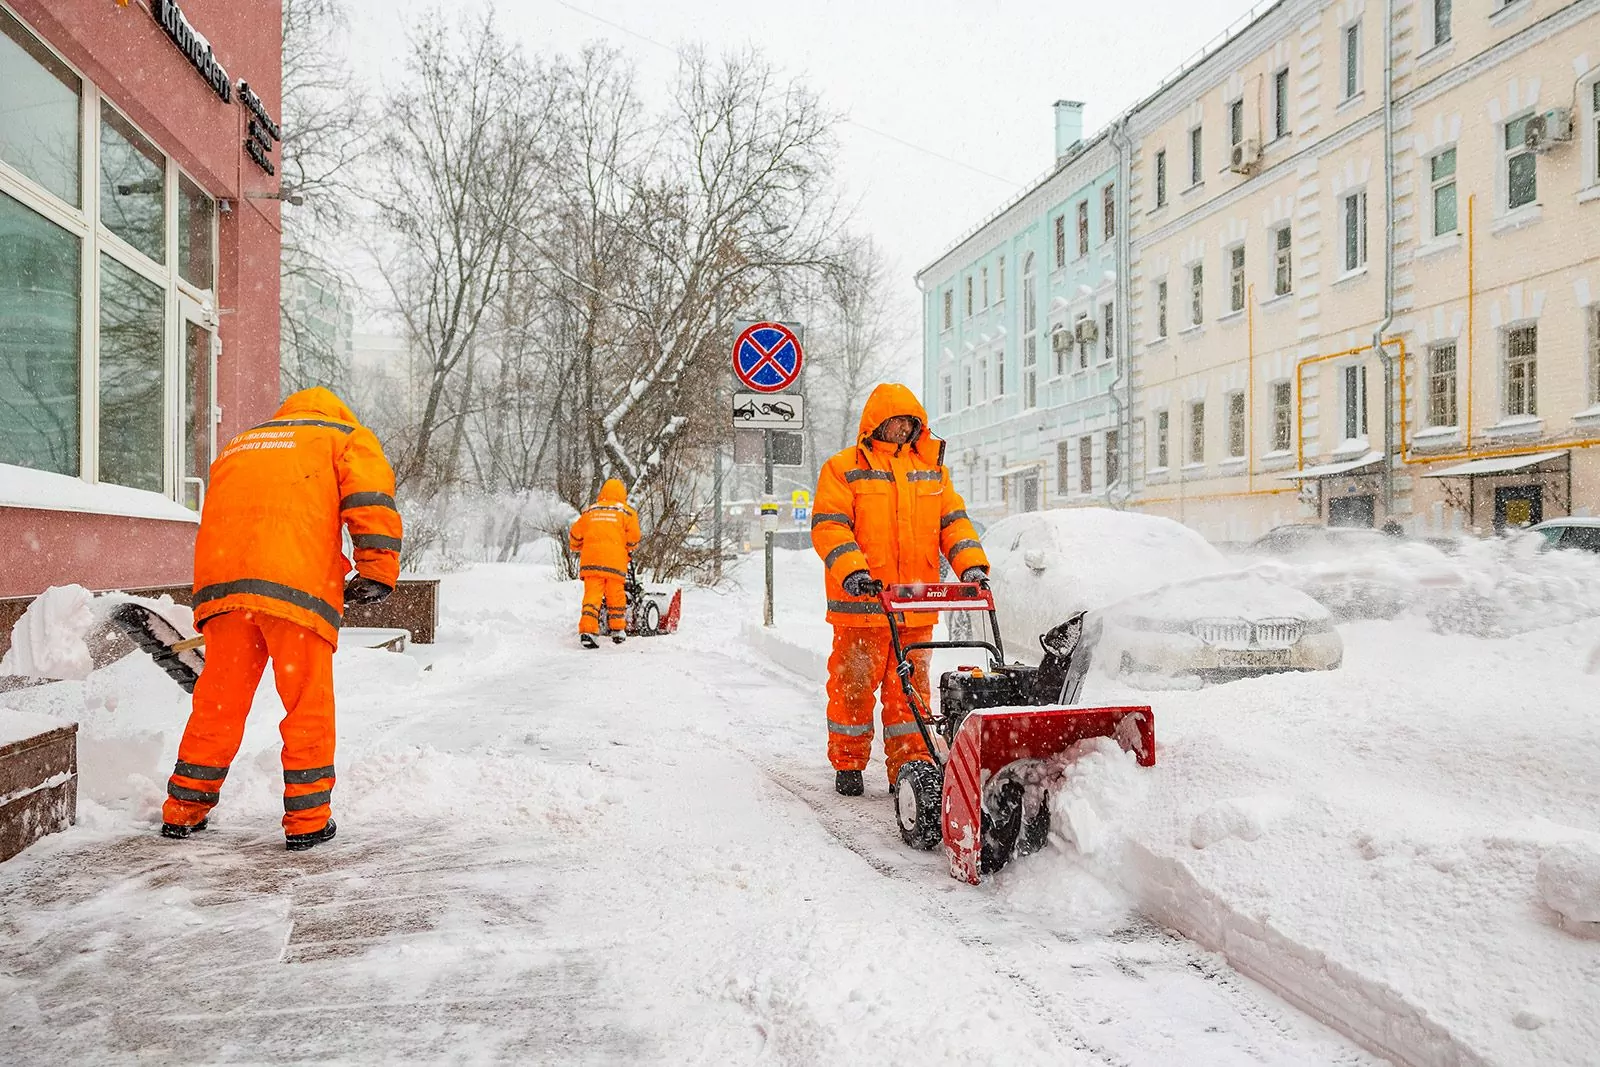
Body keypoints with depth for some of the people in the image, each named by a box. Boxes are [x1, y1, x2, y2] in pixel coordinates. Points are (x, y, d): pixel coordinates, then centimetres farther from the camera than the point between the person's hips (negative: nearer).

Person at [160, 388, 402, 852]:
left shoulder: (236, 447, 34)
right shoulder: (347, 437, 16)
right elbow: (371, 502, -2)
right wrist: (376, 574, -2)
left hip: (223, 582, 5)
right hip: (296, 586, -5)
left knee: (218, 702, 16)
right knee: (308, 708, 4)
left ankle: (183, 811, 25)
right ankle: (307, 821, 8)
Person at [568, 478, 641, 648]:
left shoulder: (589, 511, 16)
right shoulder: (626, 512, 8)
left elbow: (574, 535, 18)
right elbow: (634, 537, 4)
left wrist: (579, 549, 37)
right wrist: (629, 550, 24)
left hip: (591, 560, 2)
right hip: (615, 561, -2)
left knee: (592, 595, -2)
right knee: (616, 596, 10)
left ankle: (587, 630, -14)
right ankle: (617, 631, 18)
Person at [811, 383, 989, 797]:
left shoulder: (931, 468, 16)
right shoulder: (843, 468, 1)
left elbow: (953, 520, 13)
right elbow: (828, 525, -8)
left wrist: (971, 564, -4)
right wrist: (851, 570, -23)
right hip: (861, 603, -3)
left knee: (910, 686, 8)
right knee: (854, 684, 5)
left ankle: (910, 763, 17)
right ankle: (847, 764, 20)